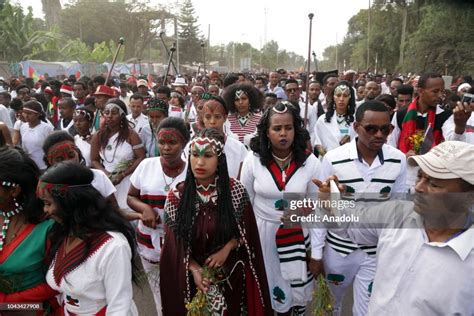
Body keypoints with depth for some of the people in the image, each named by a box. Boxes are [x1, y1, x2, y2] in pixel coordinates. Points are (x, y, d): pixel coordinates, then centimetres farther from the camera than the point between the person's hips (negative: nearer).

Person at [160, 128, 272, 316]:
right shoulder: (176, 197, -12)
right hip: (193, 278, 0)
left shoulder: (235, 189, -13)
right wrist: (194, 269, -20)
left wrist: (226, 250, -17)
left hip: (231, 273, 0)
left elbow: (246, 232, -3)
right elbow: (174, 245, -7)